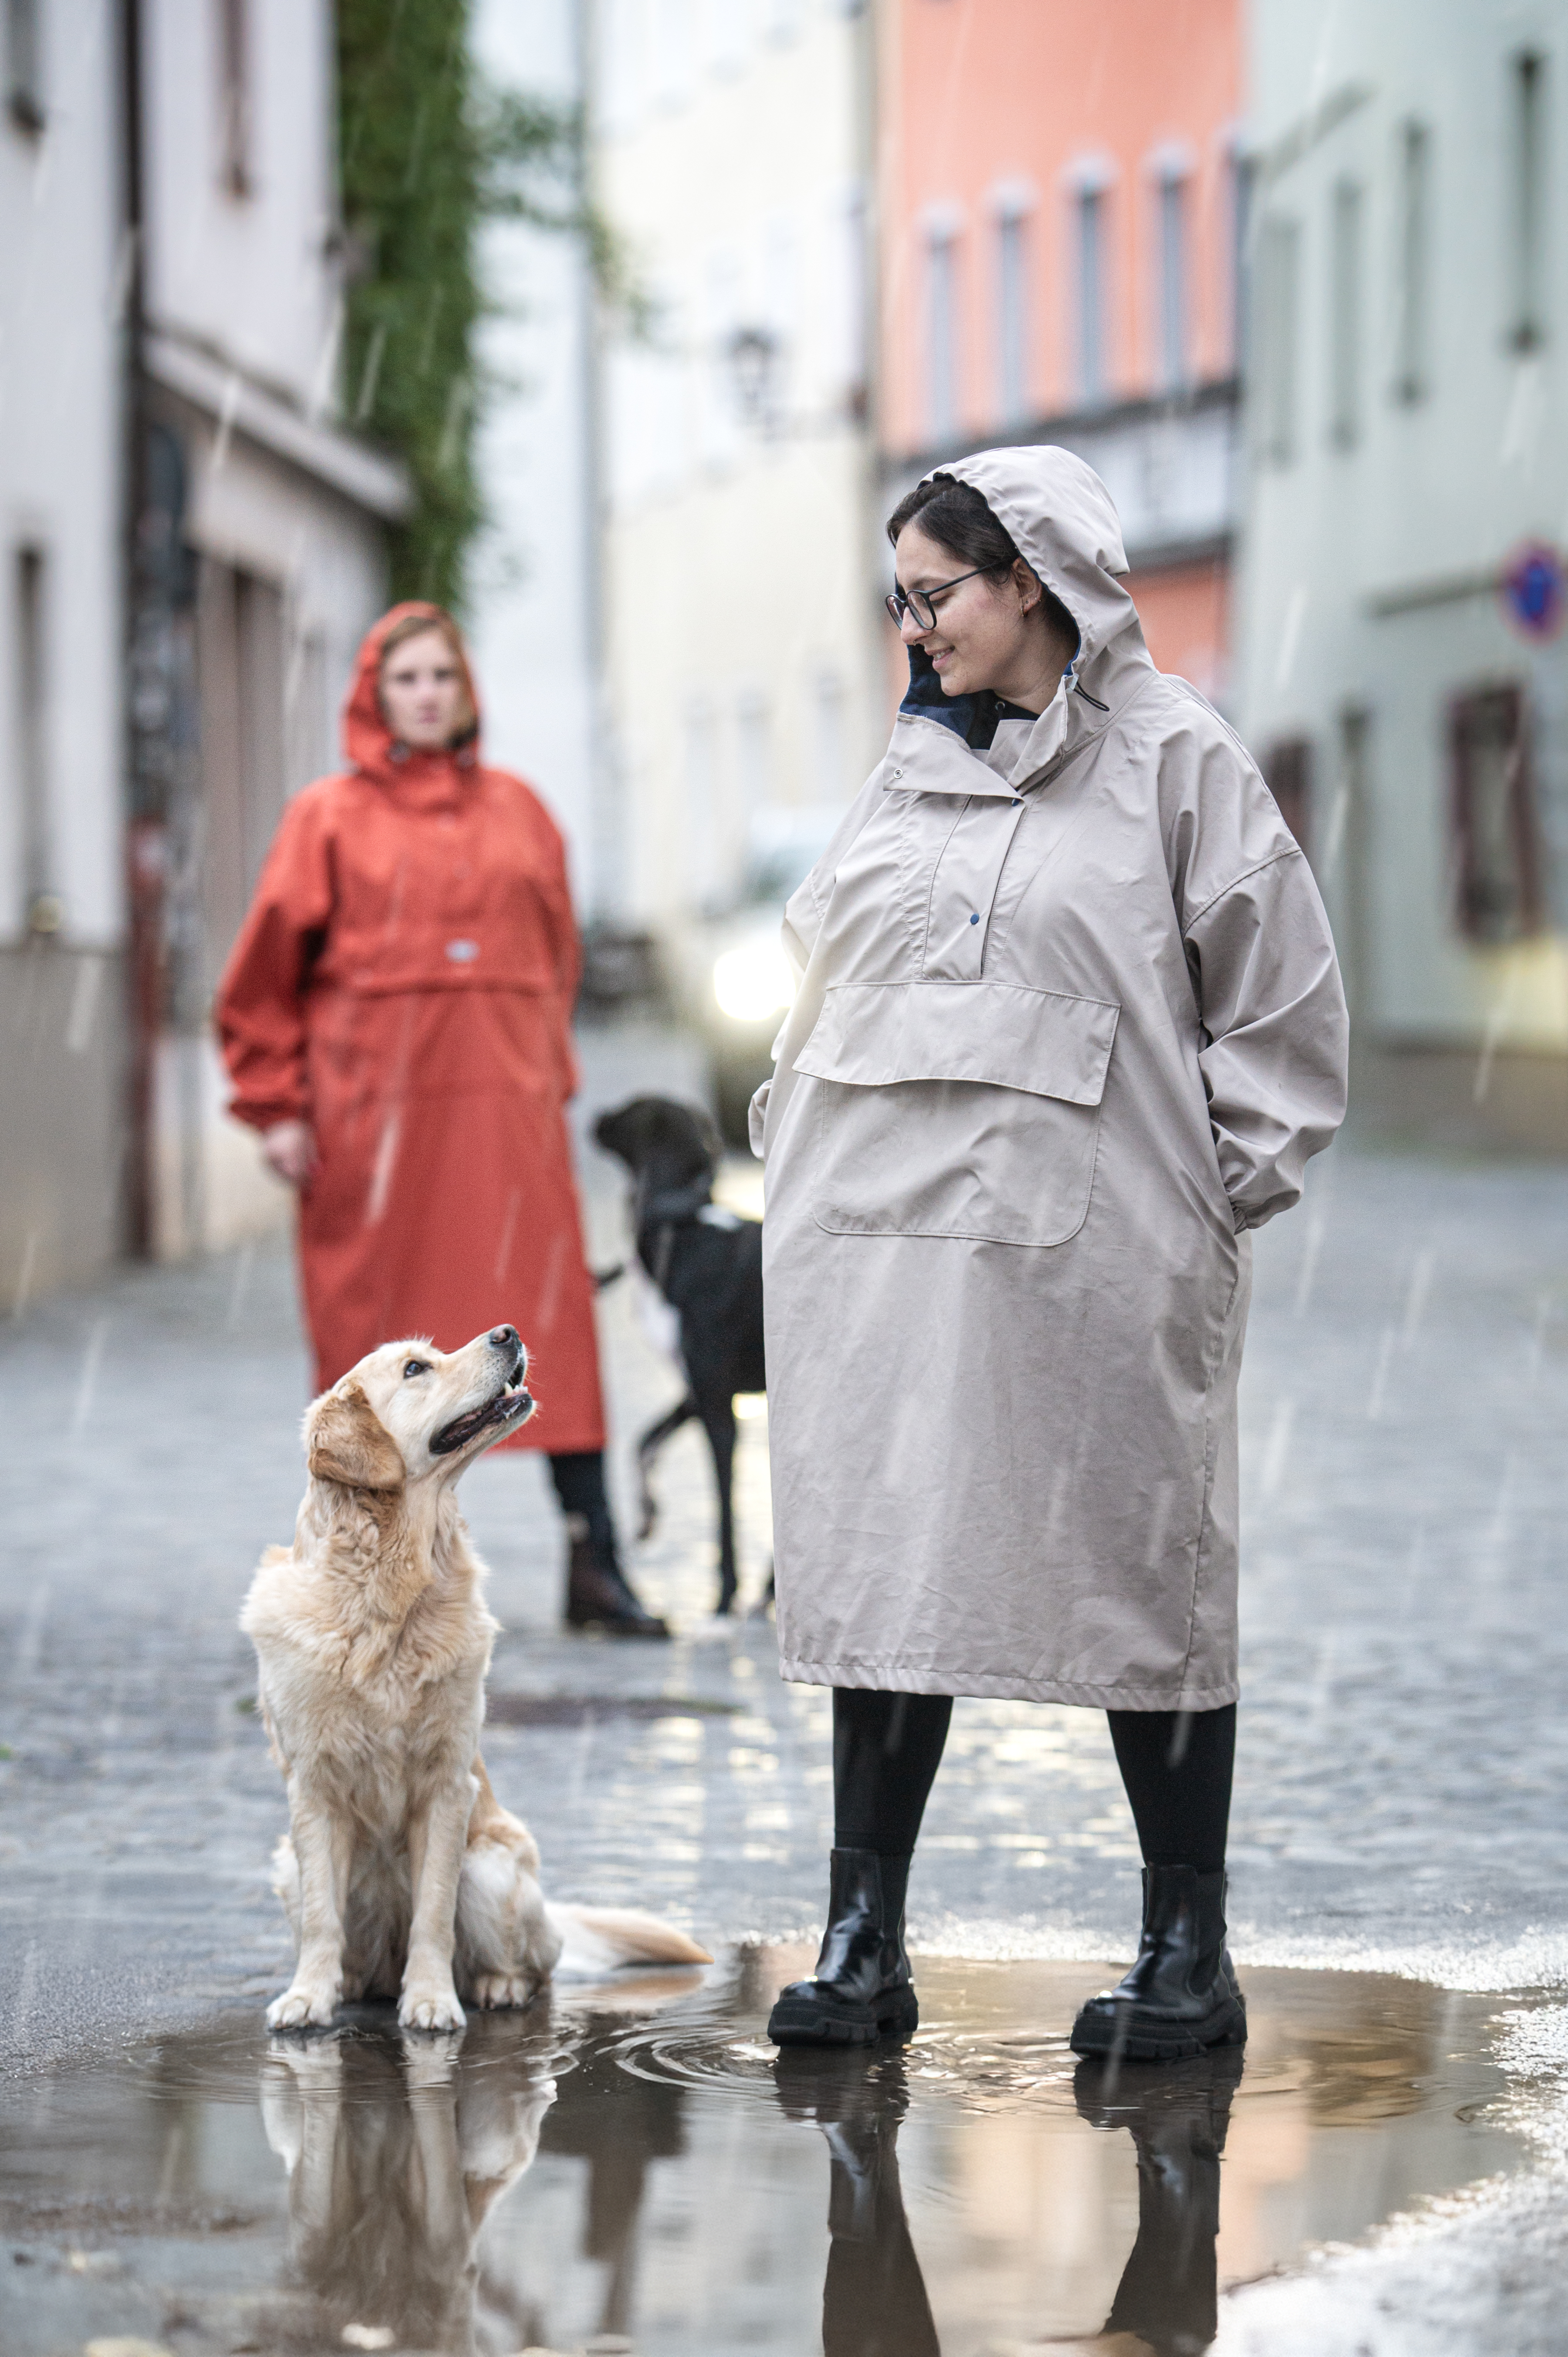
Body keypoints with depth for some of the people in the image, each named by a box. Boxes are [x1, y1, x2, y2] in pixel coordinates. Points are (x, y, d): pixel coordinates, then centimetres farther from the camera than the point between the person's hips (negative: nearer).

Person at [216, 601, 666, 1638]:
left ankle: (595, 1568, -3)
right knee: (377, 1331, 1)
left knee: (554, 1319, -4)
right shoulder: (330, 820, 4)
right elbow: (268, 974, 5)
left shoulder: (517, 811, 13)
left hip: (510, 1109, 2)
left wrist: (552, 1074, 12)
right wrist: (277, 1106, 0)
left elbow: (557, 955, 19)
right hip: (375, 1111, -2)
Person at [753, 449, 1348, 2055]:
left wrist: (1223, 1187, -3)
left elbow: (1285, 998, 0)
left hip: (1092, 1251, -5)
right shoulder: (909, 766, 15)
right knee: (882, 1570, 4)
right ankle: (862, 1942, 9)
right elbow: (821, 970, 23)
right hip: (877, 1243, 5)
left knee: (1140, 1579, 2)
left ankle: (1187, 1952, 10)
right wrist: (796, 1135, 12)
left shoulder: (1174, 760, -1)